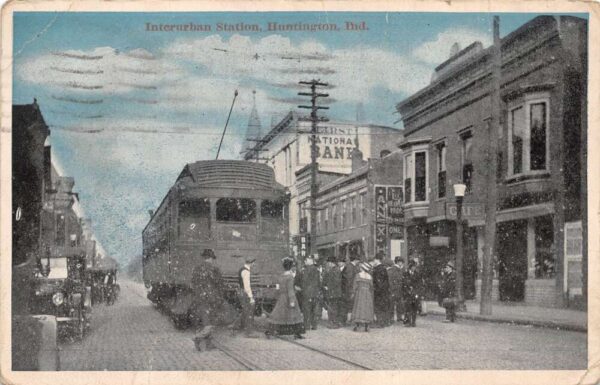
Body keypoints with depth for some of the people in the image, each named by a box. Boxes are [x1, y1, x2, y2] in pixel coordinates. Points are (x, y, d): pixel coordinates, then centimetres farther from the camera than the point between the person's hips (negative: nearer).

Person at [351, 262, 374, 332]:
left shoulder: (358, 275, -5)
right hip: (368, 294, 2)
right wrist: (371, 296, 15)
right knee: (367, 309, 6)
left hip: (359, 292, -2)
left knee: (358, 308, 0)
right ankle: (366, 327, 2)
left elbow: (355, 286, -7)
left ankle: (357, 326, -7)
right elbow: (371, 287, 6)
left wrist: (353, 293, 3)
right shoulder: (370, 277, 4)